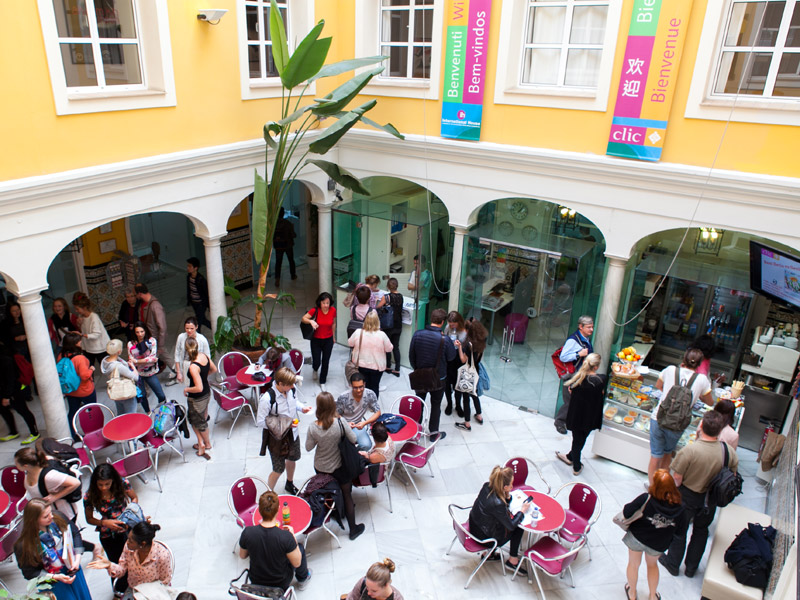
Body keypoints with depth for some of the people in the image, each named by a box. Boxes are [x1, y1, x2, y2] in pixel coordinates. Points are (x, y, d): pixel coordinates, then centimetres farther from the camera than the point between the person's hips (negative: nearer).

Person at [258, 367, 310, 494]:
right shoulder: (267, 398, -31)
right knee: (278, 469, 4)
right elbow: (260, 421, -25)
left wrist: (302, 407, -11)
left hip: (293, 432, 6)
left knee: (292, 459, 27)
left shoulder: (291, 390, -13)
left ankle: (289, 484, 55)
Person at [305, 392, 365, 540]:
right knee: (347, 495, 17)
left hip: (320, 468, 1)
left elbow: (308, 448, -10)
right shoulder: (340, 422, -28)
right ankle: (353, 528, 31)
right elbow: (353, 440, -17)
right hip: (339, 466, -1)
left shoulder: (313, 428, -23)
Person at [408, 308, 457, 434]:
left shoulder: (417, 334, -16)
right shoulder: (445, 339, -25)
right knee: (436, 405, 17)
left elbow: (411, 356, -4)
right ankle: (433, 432, 30)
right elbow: (451, 357, -8)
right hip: (438, 379, -2)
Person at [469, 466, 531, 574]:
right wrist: (522, 511, -6)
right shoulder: (497, 504, -34)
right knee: (518, 526, 9)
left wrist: (507, 496, -13)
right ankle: (513, 561, 23)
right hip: (484, 539, -6)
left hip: (474, 527, 6)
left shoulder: (487, 486, -13)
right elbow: (511, 526, -18)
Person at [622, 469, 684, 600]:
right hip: (658, 544, 2)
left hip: (637, 537, -2)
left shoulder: (646, 499, -32)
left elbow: (626, 513, -27)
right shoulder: (679, 507, -23)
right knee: (652, 565, 33)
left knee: (634, 564, 26)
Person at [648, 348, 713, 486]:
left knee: (656, 456, 11)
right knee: (668, 453, 24)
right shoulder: (702, 379, -5)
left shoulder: (671, 370, -2)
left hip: (658, 419, 0)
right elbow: (710, 402, 10)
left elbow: (658, 385, 18)